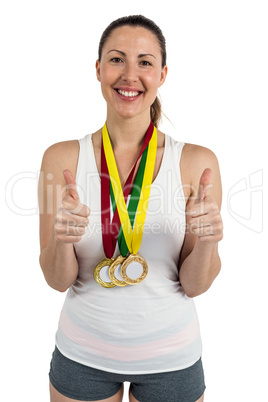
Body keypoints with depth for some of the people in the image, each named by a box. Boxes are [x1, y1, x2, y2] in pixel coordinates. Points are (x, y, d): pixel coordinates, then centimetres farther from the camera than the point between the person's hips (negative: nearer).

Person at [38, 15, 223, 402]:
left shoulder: (198, 162, -12)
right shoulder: (62, 157, -10)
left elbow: (194, 286, -7)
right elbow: (58, 280, -7)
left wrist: (206, 242, -27)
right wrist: (61, 239, -27)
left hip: (170, 356, 0)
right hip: (82, 354, 1)